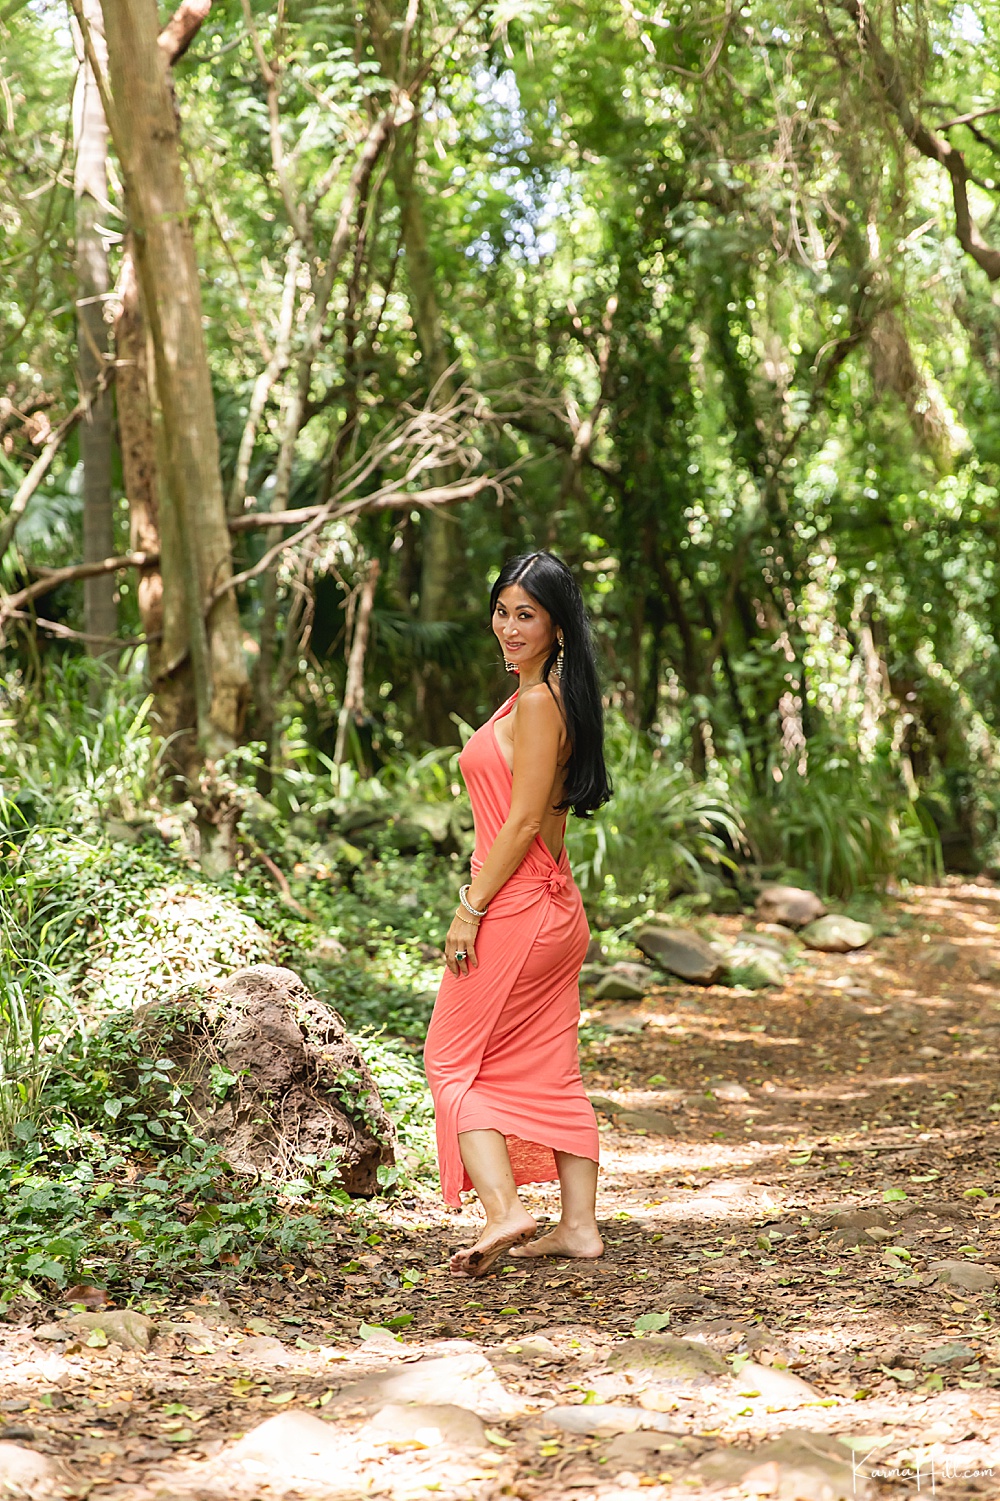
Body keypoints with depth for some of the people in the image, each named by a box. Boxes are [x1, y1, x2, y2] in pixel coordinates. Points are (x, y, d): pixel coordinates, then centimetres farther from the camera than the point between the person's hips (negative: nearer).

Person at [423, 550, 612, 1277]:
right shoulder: (555, 697, 14)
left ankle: (506, 1212, -8)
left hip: (517, 909, -10)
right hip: (555, 908, 10)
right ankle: (579, 1223, 16)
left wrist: (471, 909, -16)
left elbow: (525, 821, -19)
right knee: (550, 1067, 13)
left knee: (454, 1060, 0)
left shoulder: (537, 704, -16)